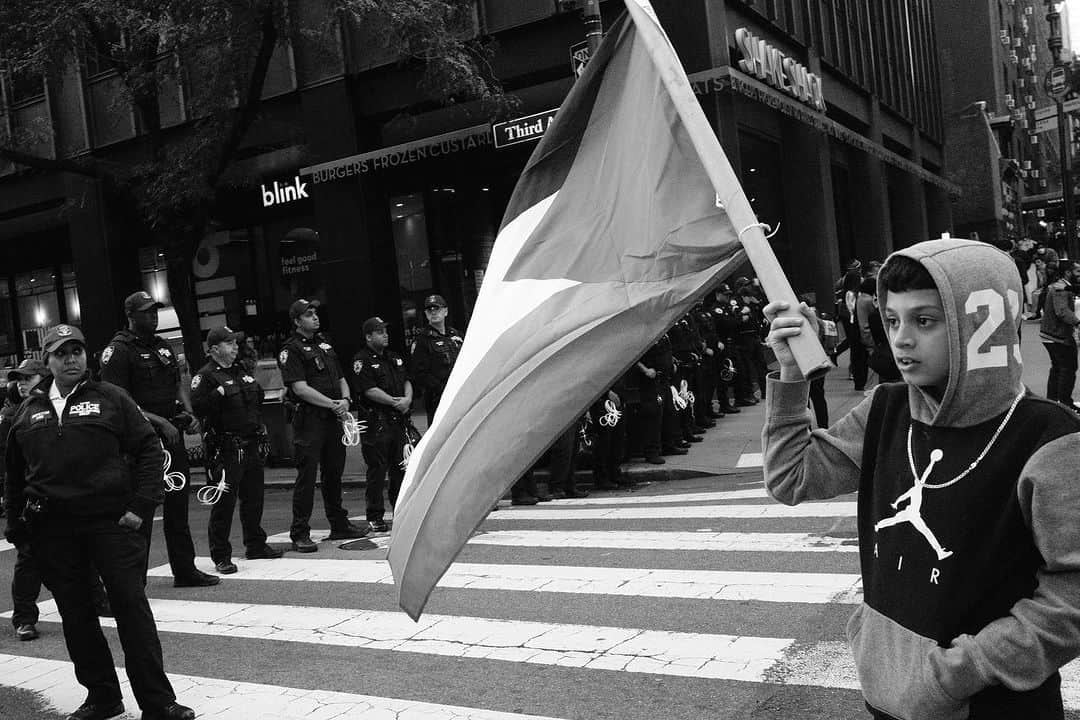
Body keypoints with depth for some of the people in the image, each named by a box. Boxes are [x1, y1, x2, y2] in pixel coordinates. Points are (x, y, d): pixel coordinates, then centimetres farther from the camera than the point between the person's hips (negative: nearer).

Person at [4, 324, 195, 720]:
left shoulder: (110, 398, 3)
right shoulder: (28, 410, 13)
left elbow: (149, 448, 0)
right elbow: (15, 472, 21)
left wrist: (141, 504, -9)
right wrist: (16, 520, 16)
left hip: (111, 521, -4)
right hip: (52, 531, 4)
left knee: (131, 606, -4)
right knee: (75, 614, 10)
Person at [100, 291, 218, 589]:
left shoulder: (162, 345, 15)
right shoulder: (118, 350, -9)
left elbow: (178, 383, 21)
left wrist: (188, 412, 3)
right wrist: (159, 421, -20)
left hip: (171, 434, 8)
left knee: (178, 502, 13)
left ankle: (185, 570, 23)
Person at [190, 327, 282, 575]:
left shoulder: (241, 371, 18)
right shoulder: (206, 376, -8)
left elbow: (257, 400, 32)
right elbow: (197, 406, -21)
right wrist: (219, 393, -26)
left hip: (250, 446, 8)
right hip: (225, 449, -8)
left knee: (254, 498, 16)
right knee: (224, 502, -4)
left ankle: (256, 545, 29)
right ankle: (221, 556, 3)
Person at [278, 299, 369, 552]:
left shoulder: (324, 344, 18)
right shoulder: (291, 350, -5)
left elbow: (341, 378, 19)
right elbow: (300, 389, -15)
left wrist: (345, 400, -1)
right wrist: (332, 404, -16)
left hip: (334, 418, 7)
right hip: (309, 420, -7)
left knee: (334, 472, 14)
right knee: (306, 476, -5)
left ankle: (339, 525, 24)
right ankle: (300, 534, 0)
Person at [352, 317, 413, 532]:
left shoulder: (394, 357, 18)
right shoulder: (361, 361, -6)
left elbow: (406, 381, 15)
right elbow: (369, 390, -14)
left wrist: (407, 398, -5)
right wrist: (395, 402, -15)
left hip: (399, 420, 7)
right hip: (376, 421, -7)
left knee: (401, 467, 10)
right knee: (377, 470, -2)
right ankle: (375, 517, 6)